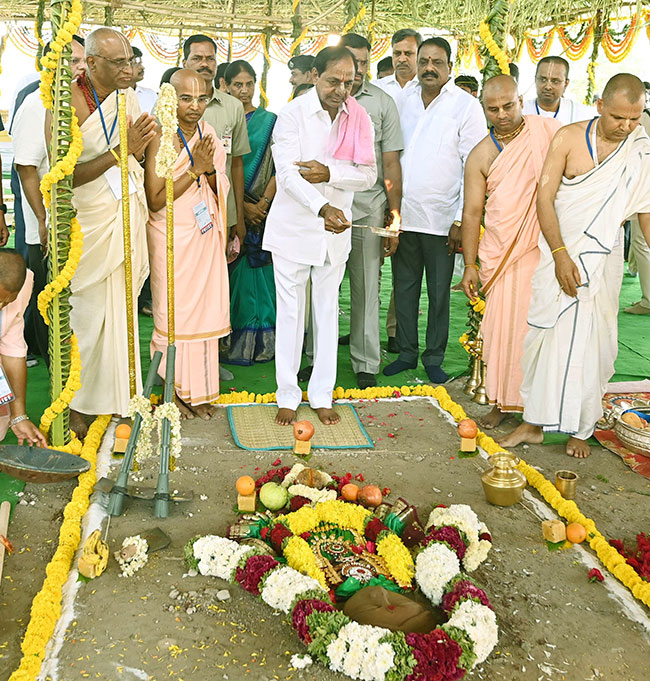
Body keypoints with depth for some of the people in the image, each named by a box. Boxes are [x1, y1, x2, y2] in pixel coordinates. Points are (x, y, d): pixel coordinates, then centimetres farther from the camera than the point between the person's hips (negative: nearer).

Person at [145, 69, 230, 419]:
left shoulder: (209, 135, 6)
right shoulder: (160, 138, -12)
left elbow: (220, 192, 10)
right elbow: (155, 200, -16)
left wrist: (209, 169, -10)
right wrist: (194, 170, -19)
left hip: (205, 237, 6)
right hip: (171, 239, -5)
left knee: (205, 310, 8)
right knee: (173, 314, 2)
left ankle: (198, 390, 21)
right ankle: (172, 391, 17)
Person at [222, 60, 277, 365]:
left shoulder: (270, 121, 9)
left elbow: (280, 167, 3)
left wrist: (263, 202, -10)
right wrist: (244, 206, -11)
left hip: (265, 210, 1)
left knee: (261, 269, 0)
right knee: (234, 273, -1)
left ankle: (262, 342, 8)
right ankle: (234, 343, 7)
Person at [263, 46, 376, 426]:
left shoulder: (359, 118, 2)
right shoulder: (293, 114, -9)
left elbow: (369, 175, -1)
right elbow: (287, 172, -19)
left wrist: (330, 173, -19)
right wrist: (323, 207, -33)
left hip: (335, 228, 3)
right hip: (293, 227, -3)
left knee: (328, 311, 10)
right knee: (290, 311, 4)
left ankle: (322, 395, 21)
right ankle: (288, 395, 16)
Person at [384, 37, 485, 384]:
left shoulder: (466, 106, -3)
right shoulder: (402, 101, 9)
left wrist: (462, 220, -11)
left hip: (442, 218, -3)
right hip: (403, 213, 4)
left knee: (439, 293, 6)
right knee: (404, 288, 10)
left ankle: (434, 358, 19)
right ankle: (406, 352, 24)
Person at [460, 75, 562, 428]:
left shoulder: (549, 130, 1)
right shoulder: (480, 156, 3)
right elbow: (472, 212, 4)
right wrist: (470, 265, -1)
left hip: (546, 246, -1)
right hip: (501, 252, 1)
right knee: (503, 325, 4)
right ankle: (503, 401, 19)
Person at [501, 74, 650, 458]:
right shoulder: (570, 138, -5)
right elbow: (545, 197, -7)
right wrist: (560, 255, -15)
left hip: (602, 260, 0)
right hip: (556, 252, 0)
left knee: (589, 343, 1)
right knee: (544, 334, 2)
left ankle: (580, 429, 16)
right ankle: (535, 423, 14)